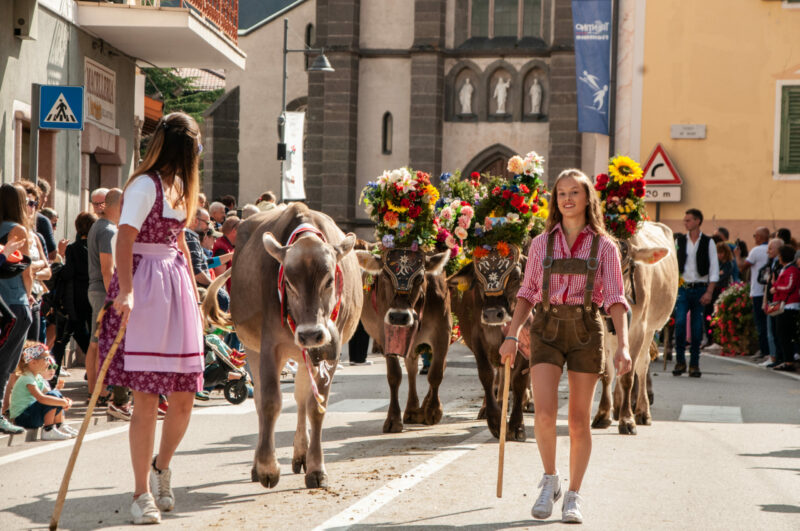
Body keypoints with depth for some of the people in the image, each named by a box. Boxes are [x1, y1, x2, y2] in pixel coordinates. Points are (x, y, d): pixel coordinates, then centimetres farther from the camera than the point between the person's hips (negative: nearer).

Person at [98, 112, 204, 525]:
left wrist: (195, 291, 24)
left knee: (183, 397, 6)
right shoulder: (145, 185, -11)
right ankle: (142, 494, 2)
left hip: (175, 289, 8)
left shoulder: (177, 185, 17)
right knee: (146, 397, -6)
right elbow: (125, 239, -21)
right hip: (144, 289, -8)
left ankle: (161, 466, 31)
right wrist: (125, 291, -32)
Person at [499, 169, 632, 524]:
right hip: (547, 331, 1)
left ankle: (573, 496, 16)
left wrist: (623, 346, -13)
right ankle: (550, 481, 8)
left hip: (586, 332, -1)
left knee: (579, 420, 3)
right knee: (545, 412, -15)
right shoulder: (541, 244, 7)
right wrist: (512, 335, 1)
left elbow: (615, 299, -2)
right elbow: (527, 293, 11)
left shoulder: (604, 247, 3)